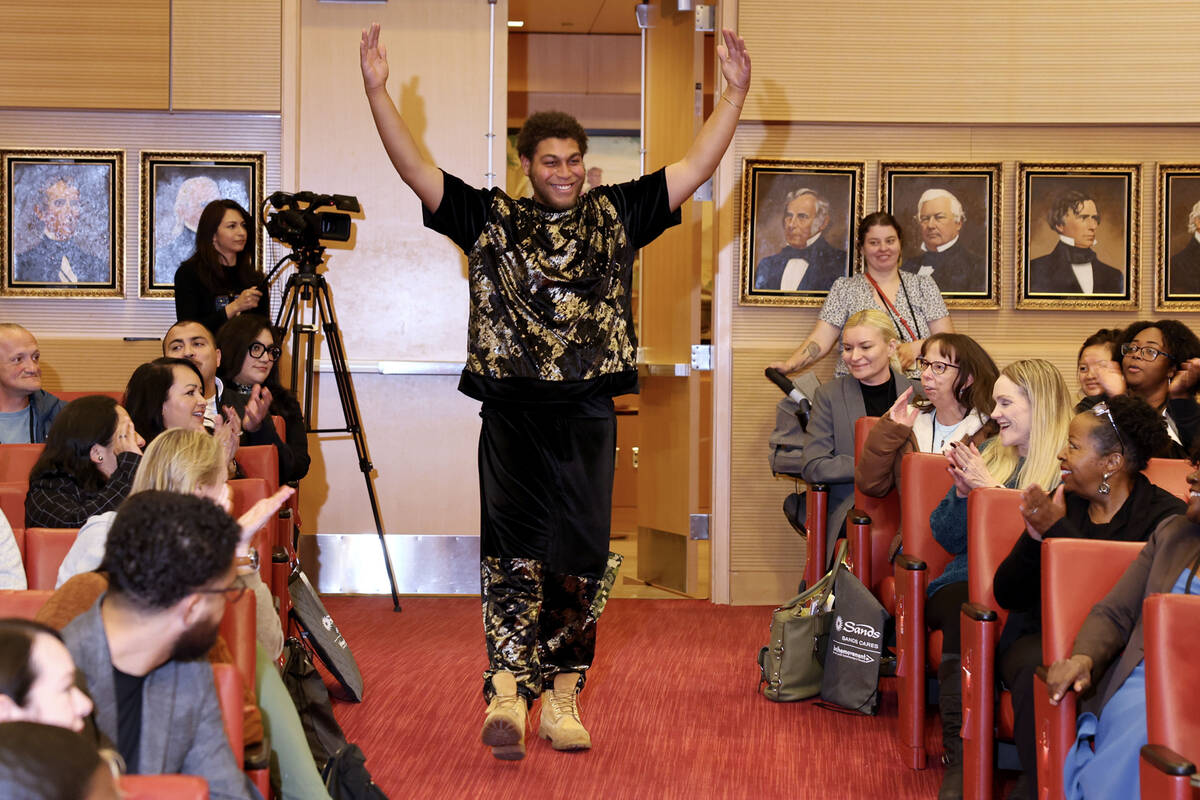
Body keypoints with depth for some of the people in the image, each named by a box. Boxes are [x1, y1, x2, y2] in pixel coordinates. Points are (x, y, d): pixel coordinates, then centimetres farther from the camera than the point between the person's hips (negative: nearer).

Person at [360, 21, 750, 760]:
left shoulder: (615, 216, 11)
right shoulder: (491, 218, 8)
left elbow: (696, 167, 7)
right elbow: (415, 169, 0)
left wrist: (735, 93, -1)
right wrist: (378, 91, -10)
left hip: (588, 413, 2)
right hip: (512, 409, -2)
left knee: (582, 558, 4)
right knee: (513, 552, -9)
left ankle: (563, 698, 14)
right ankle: (508, 696, -14)